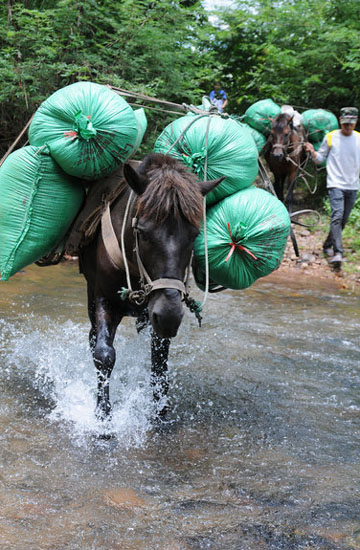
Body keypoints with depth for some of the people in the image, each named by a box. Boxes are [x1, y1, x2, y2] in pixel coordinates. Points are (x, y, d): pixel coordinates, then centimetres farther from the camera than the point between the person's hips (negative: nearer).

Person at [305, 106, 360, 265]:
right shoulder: (330, 137, 0)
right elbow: (320, 159, 7)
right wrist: (312, 152, -13)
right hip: (336, 184, -4)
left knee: (343, 220, 9)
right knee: (337, 217, -18)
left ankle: (327, 245, 26)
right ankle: (337, 252, -24)